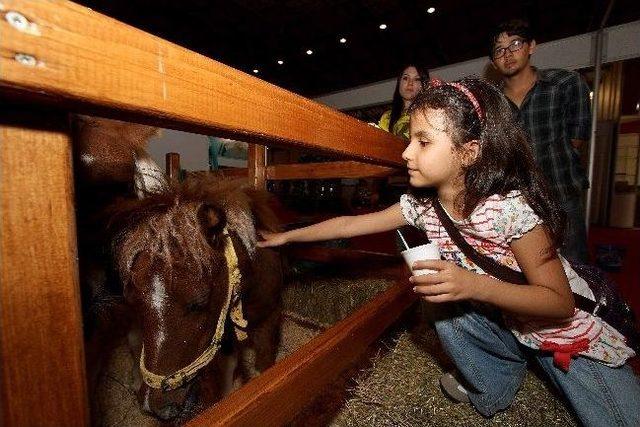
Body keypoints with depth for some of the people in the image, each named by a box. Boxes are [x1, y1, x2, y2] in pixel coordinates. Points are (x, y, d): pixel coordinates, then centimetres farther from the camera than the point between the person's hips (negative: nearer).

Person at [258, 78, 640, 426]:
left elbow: (561, 302, -25)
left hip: (569, 332, -3)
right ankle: (495, 385, 9)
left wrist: (475, 285, -42)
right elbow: (350, 224, -11)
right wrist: (287, 236, -7)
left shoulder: (510, 208, -33)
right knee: (449, 318, -20)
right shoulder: (421, 204, -17)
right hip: (504, 324, 4)